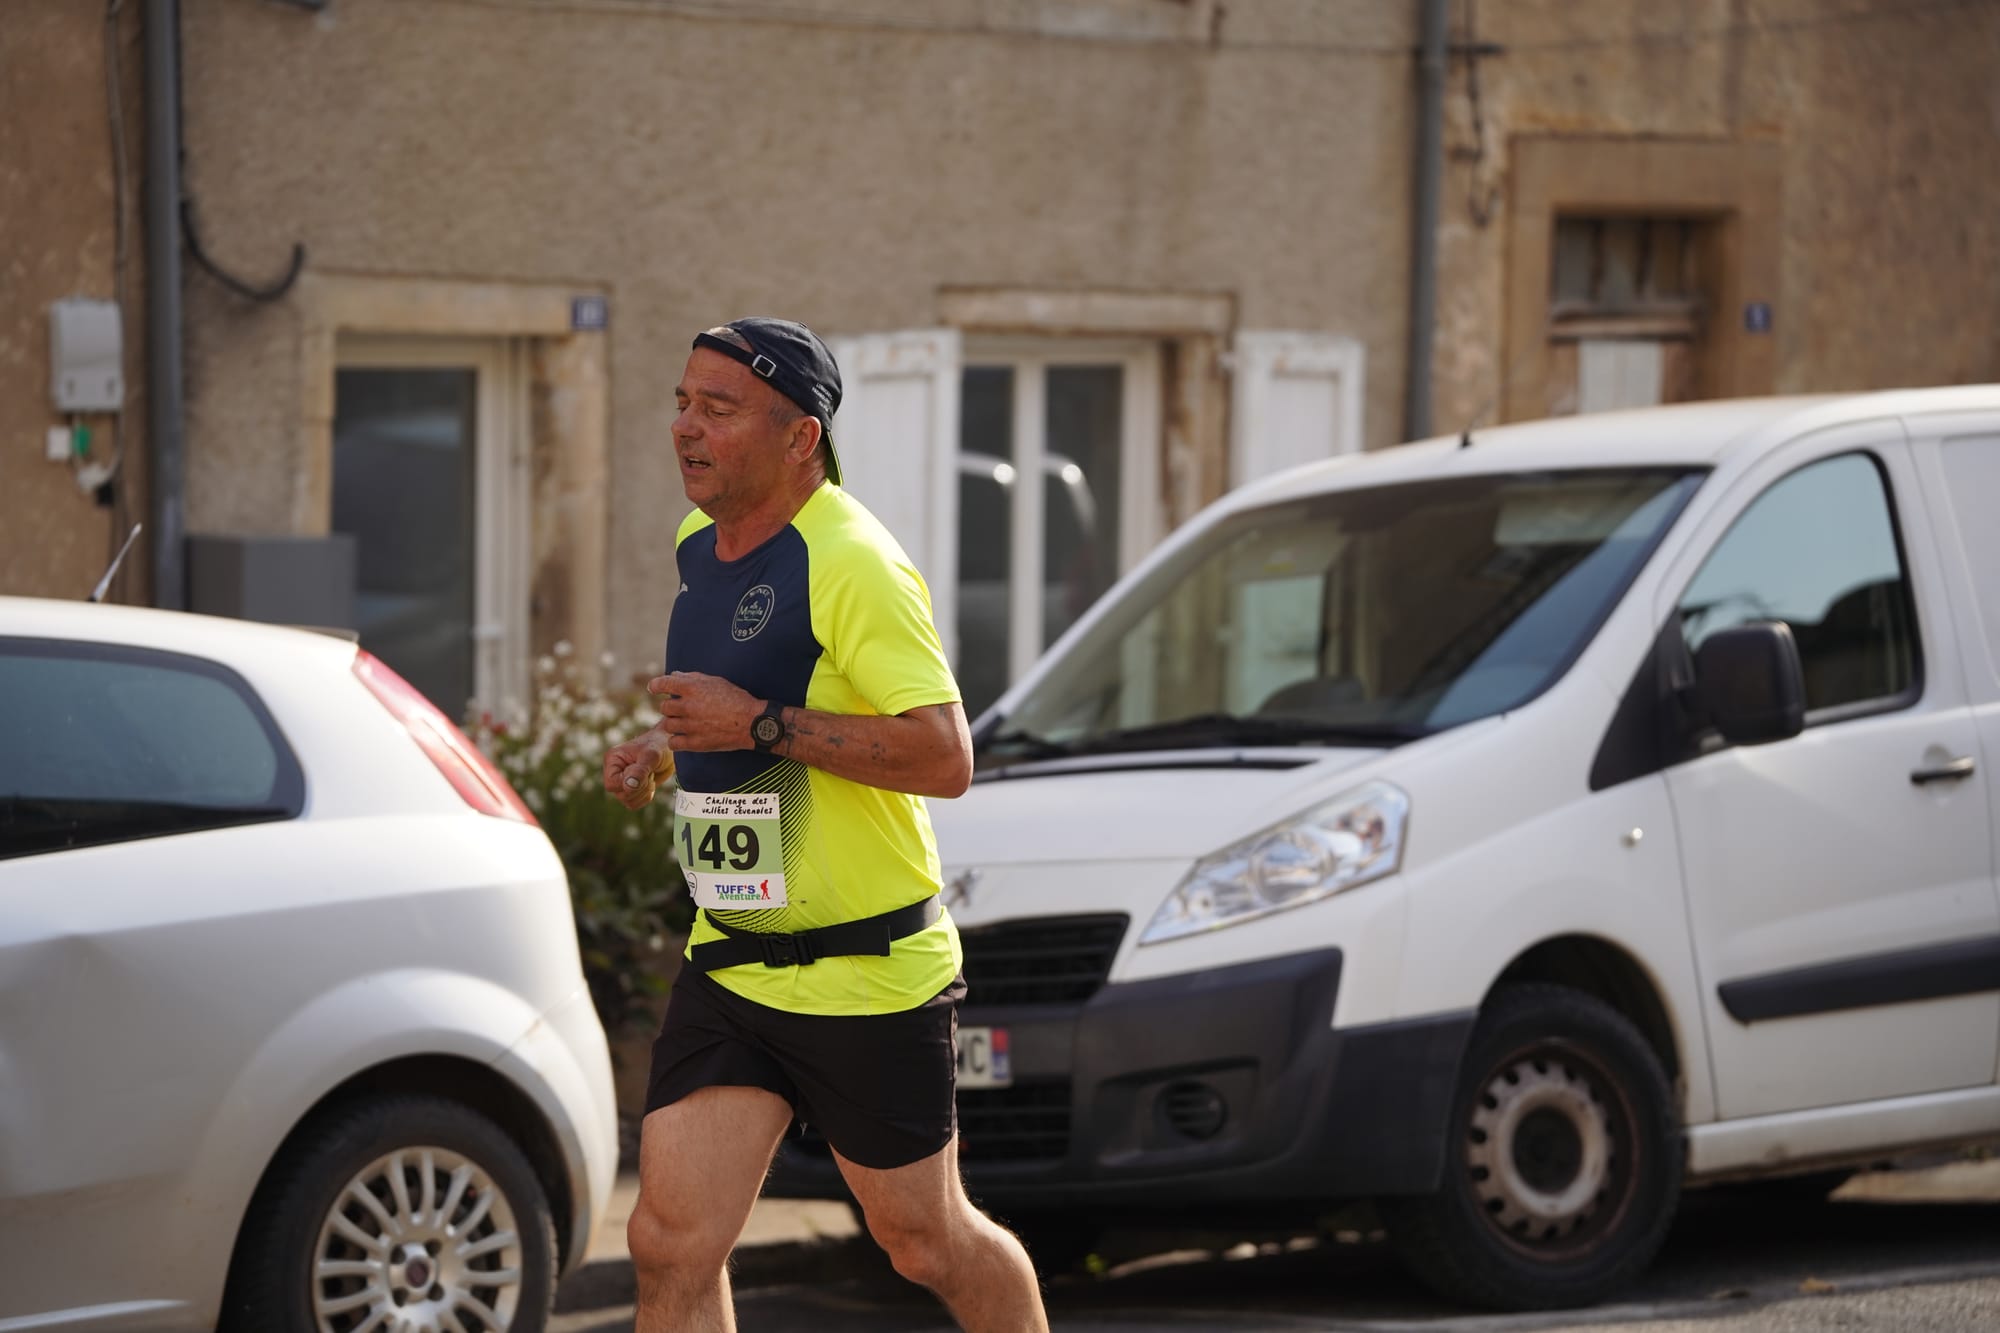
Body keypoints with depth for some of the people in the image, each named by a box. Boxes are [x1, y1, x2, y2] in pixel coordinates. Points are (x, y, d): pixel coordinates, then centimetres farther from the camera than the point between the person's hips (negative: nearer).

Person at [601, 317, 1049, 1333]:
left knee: (926, 1242, 10)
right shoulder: (700, 544, 8)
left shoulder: (850, 565, -19)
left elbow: (946, 758, -25)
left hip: (866, 979, -7)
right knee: (670, 1246, -4)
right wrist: (664, 745, 8)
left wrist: (761, 724, -26)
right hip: (726, 969, 7)